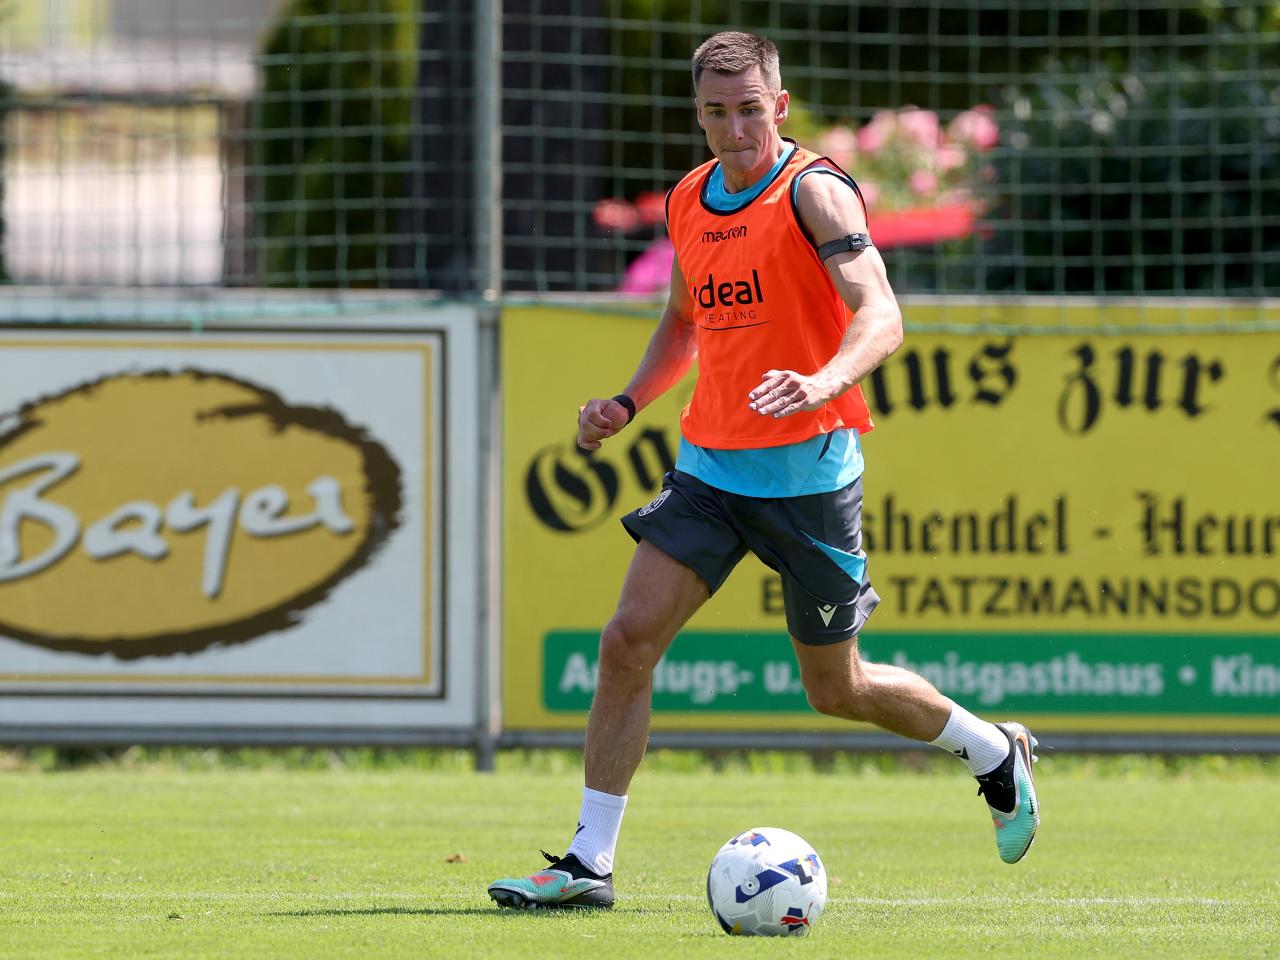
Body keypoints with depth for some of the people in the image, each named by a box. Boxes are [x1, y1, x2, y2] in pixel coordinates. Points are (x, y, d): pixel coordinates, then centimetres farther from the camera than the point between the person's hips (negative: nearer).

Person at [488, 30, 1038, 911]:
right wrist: (628, 402, 10)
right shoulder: (689, 202, 9)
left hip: (807, 468, -5)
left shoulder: (815, 192, -12)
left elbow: (881, 317, -24)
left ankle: (997, 755, 33)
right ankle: (590, 863, -6)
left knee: (838, 689, 6)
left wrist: (822, 384, -43)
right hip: (709, 466, 5)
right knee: (628, 641, -10)